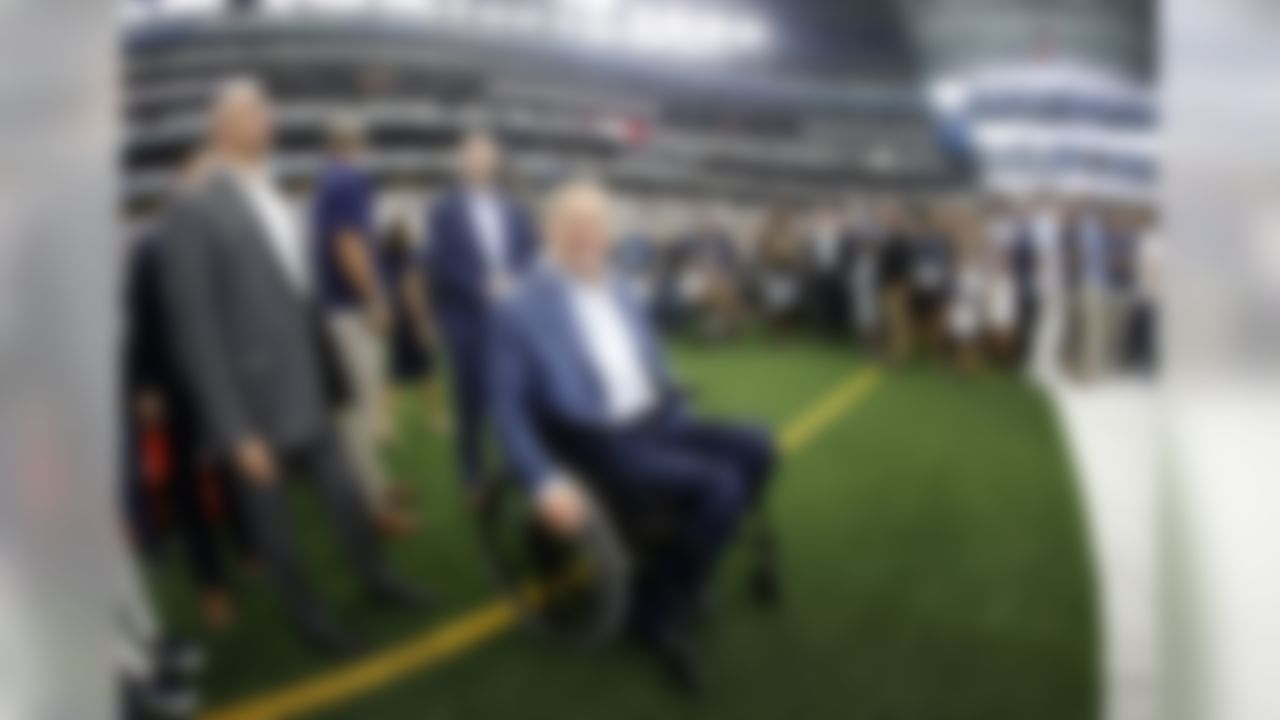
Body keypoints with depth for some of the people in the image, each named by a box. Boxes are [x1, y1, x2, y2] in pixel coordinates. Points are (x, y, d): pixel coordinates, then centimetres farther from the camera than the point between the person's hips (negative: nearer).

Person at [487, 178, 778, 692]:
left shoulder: (618, 293, 14)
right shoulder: (521, 311, -8)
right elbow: (509, 413, -12)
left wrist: (681, 421, 11)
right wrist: (545, 482, -24)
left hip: (654, 422, 8)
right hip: (600, 446, -8)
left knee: (754, 450, -10)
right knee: (722, 484, -24)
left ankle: (689, 564, 5)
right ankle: (659, 611, -10)